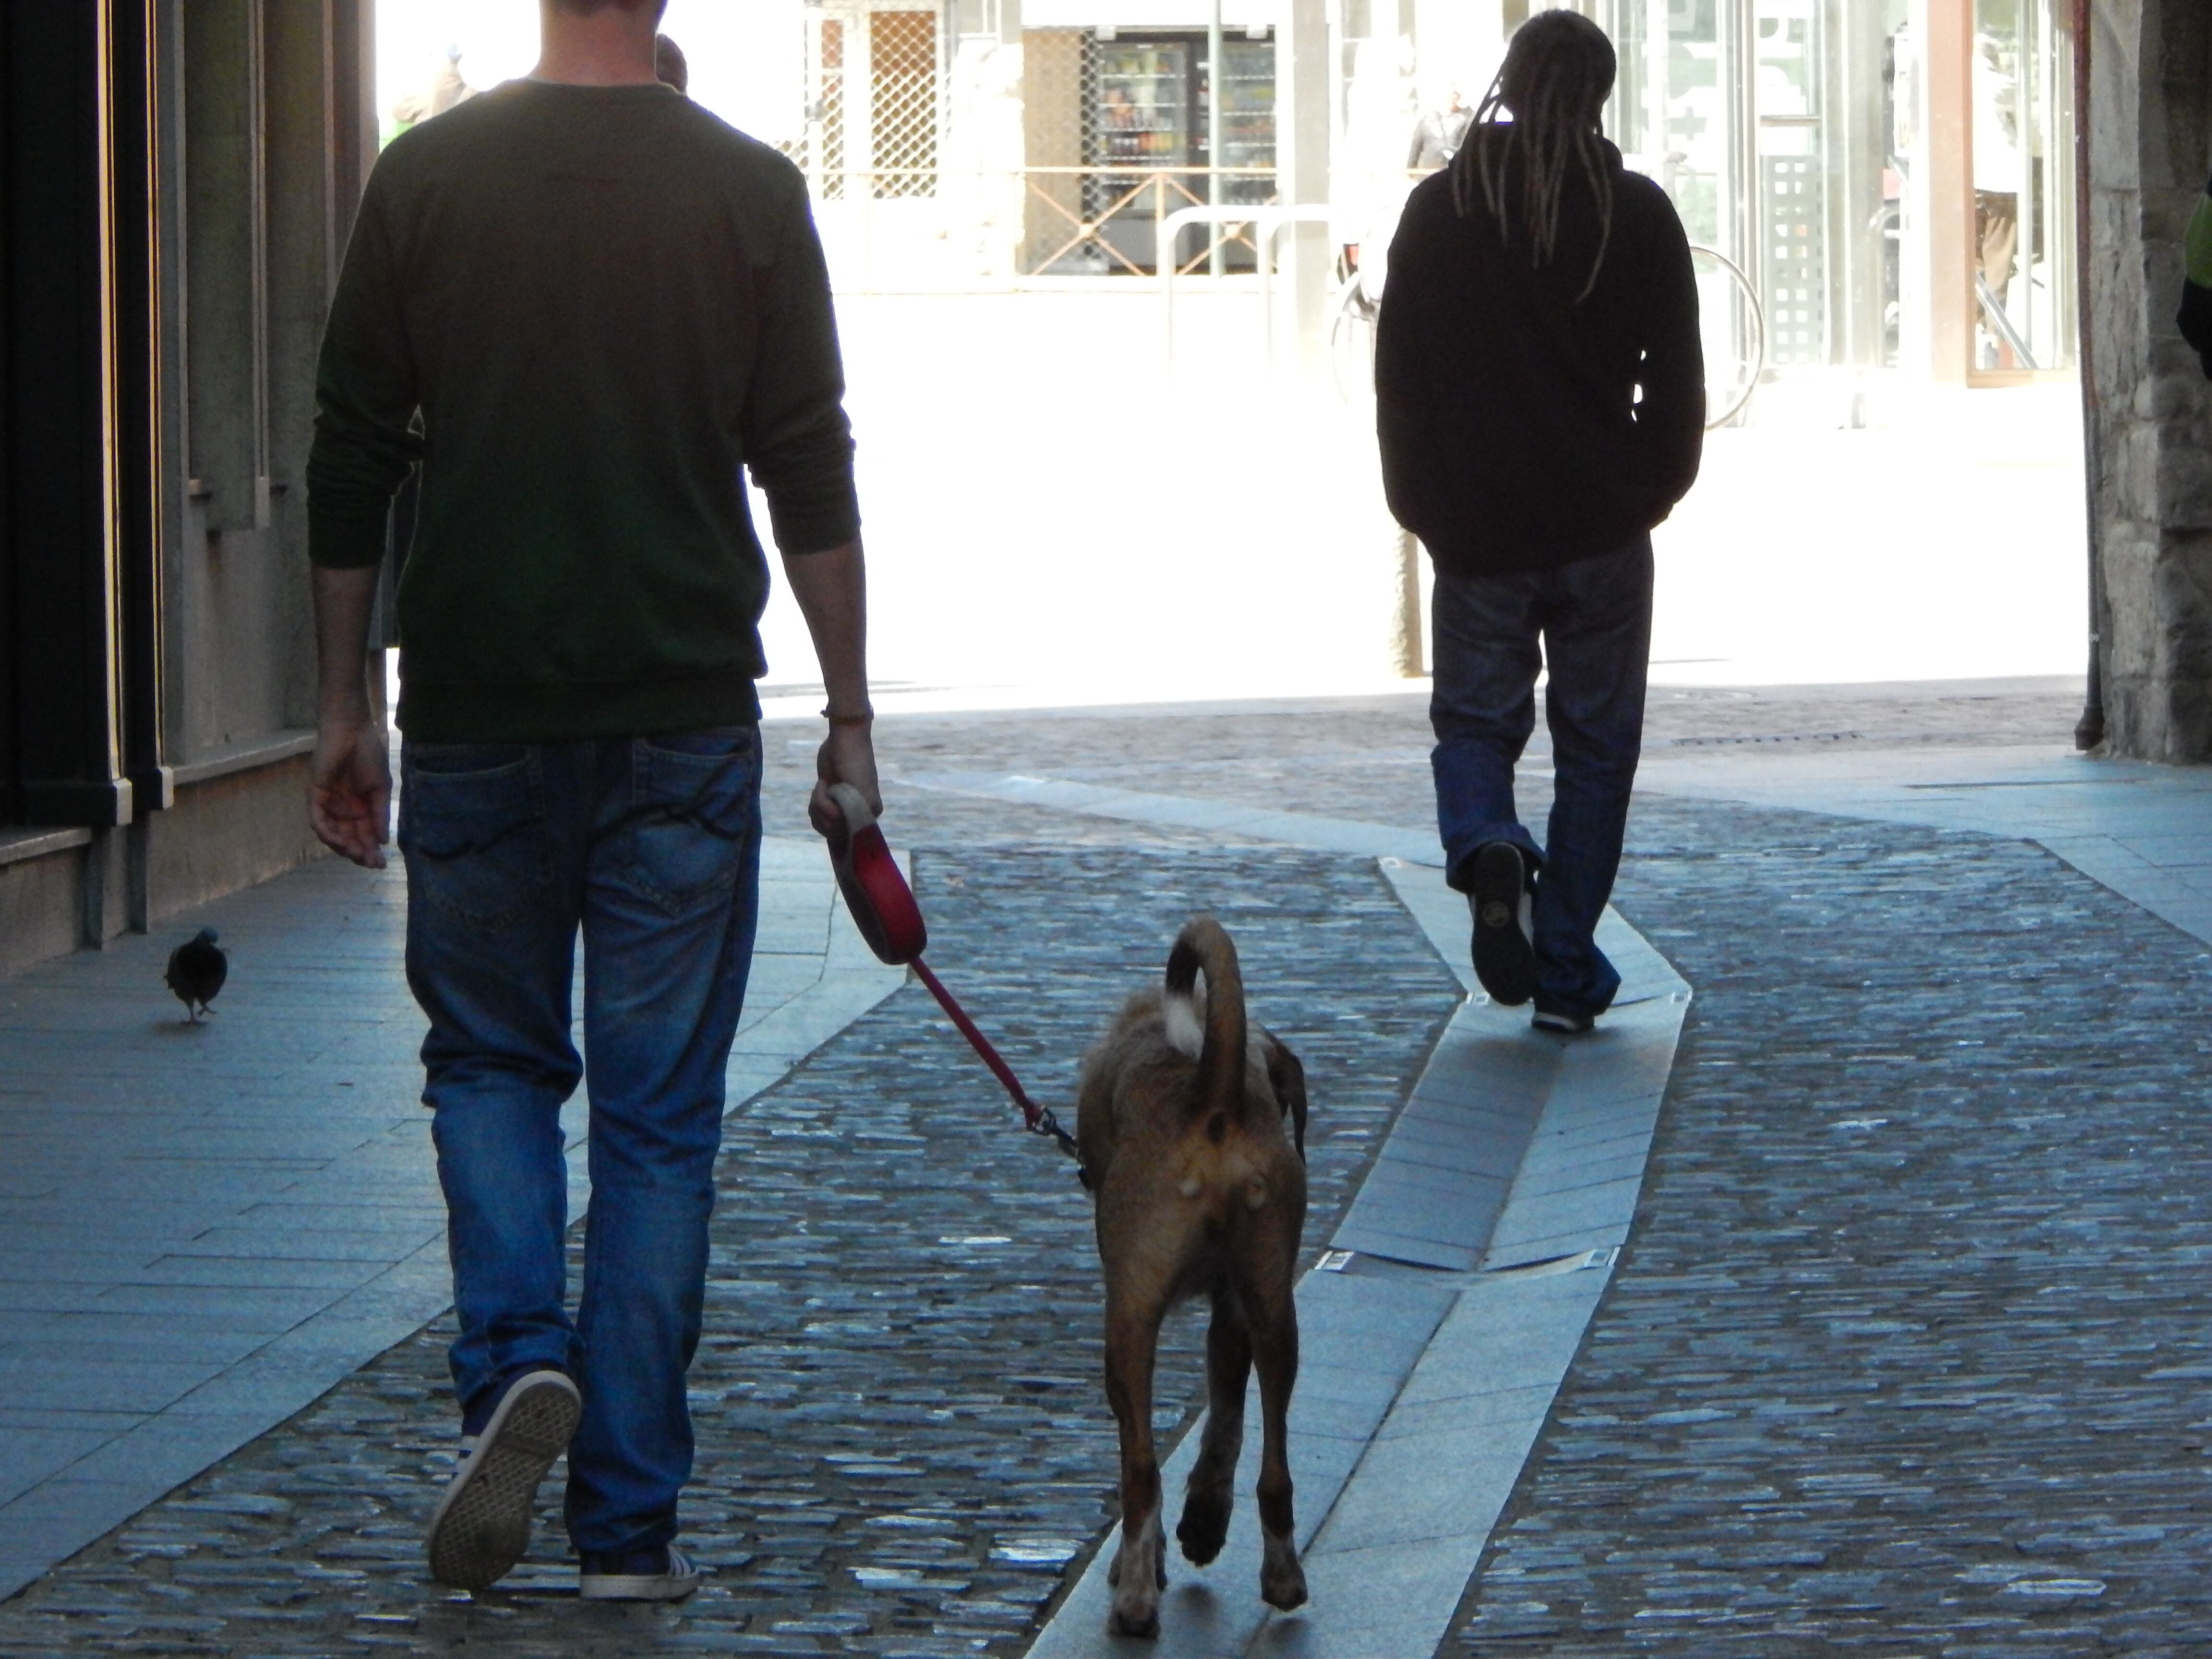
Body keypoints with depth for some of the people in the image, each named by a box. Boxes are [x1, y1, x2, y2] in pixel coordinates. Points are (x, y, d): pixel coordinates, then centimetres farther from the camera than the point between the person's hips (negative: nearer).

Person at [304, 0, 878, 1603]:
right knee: (659, 1117, 6)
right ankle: (630, 1519, 6)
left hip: (479, 717, 1)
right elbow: (811, 483, -2)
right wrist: (849, 721, 5)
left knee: (490, 1062, 18)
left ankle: (518, 1355, -8)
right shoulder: (749, 191, -3)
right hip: (683, 717, -1)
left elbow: (351, 468, 2)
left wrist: (346, 707, 10)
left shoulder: (427, 177, -1)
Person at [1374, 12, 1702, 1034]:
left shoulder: (1440, 209, 0)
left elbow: (1399, 372, 2)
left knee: (1475, 720, 13)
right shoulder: (1637, 214, -3)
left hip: (1477, 527, 0)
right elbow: (1676, 380, -1)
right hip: (1602, 528, 0)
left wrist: (1424, 507, 10)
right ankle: (1566, 974, 6)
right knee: (1595, 744, 8)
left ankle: (1485, 850, -19)